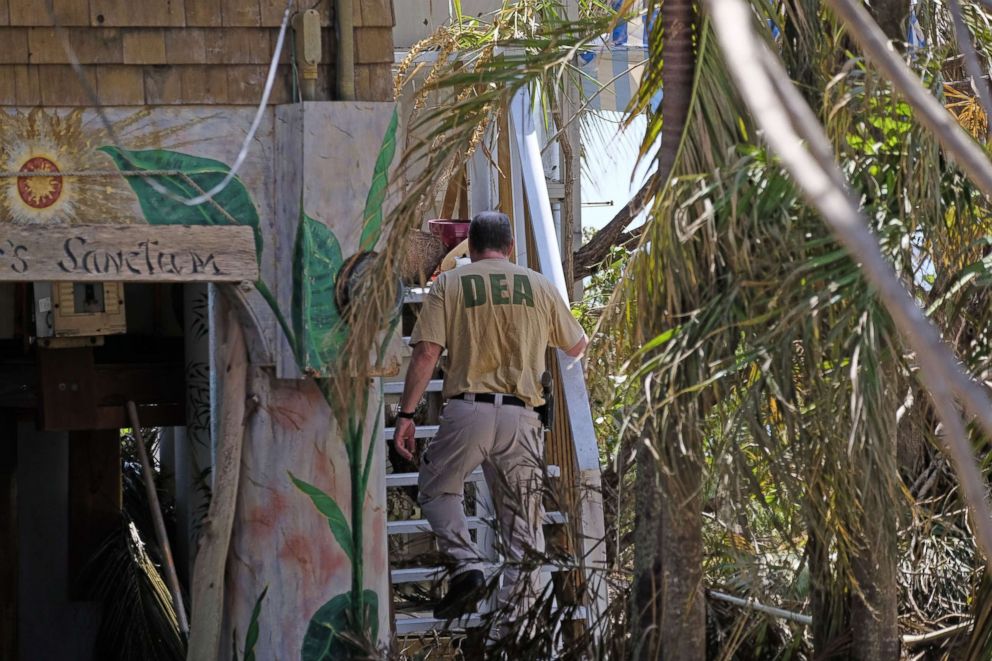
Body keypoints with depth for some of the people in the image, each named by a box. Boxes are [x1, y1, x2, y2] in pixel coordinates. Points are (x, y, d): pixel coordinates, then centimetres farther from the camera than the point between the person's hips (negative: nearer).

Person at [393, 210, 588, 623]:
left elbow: (426, 353, -5)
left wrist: (406, 413, -2)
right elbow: (577, 348, 21)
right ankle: (519, 606, 2)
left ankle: (465, 563, -8)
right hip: (522, 416, 2)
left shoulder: (449, 284, 5)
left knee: (438, 489, 16)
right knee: (522, 515, 7)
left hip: (467, 411, -2)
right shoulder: (539, 286, 11)